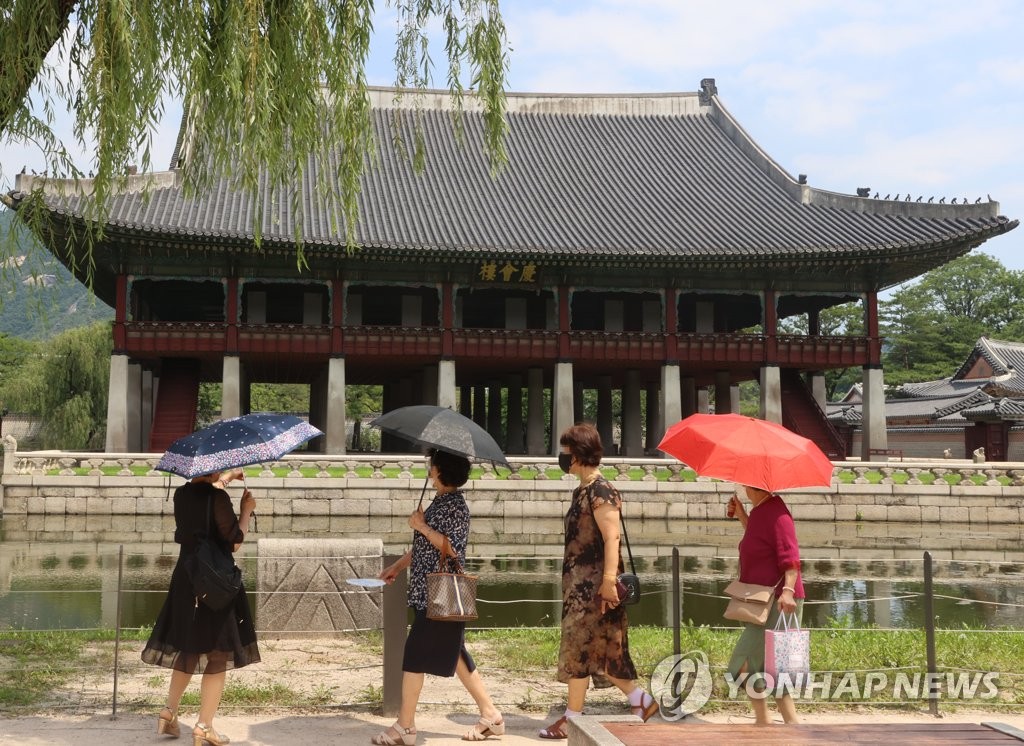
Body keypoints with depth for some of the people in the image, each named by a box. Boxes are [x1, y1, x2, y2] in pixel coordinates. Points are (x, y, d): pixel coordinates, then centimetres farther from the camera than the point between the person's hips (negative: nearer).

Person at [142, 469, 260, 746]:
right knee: (217, 656, 4)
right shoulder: (218, 498, -19)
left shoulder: (181, 494, 3)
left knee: (187, 648, 23)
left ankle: (169, 712, 27)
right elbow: (234, 543, -16)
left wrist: (225, 479, 35)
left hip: (185, 580, 7)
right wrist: (246, 510, -4)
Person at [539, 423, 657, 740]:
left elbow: (611, 539, -20)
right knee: (598, 650, 11)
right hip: (580, 581, 10)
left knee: (579, 648, -3)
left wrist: (609, 581, -25)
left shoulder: (601, 491, -14)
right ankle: (641, 700, 16)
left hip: (593, 583, -10)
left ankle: (573, 717, 5)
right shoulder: (582, 491, 14)